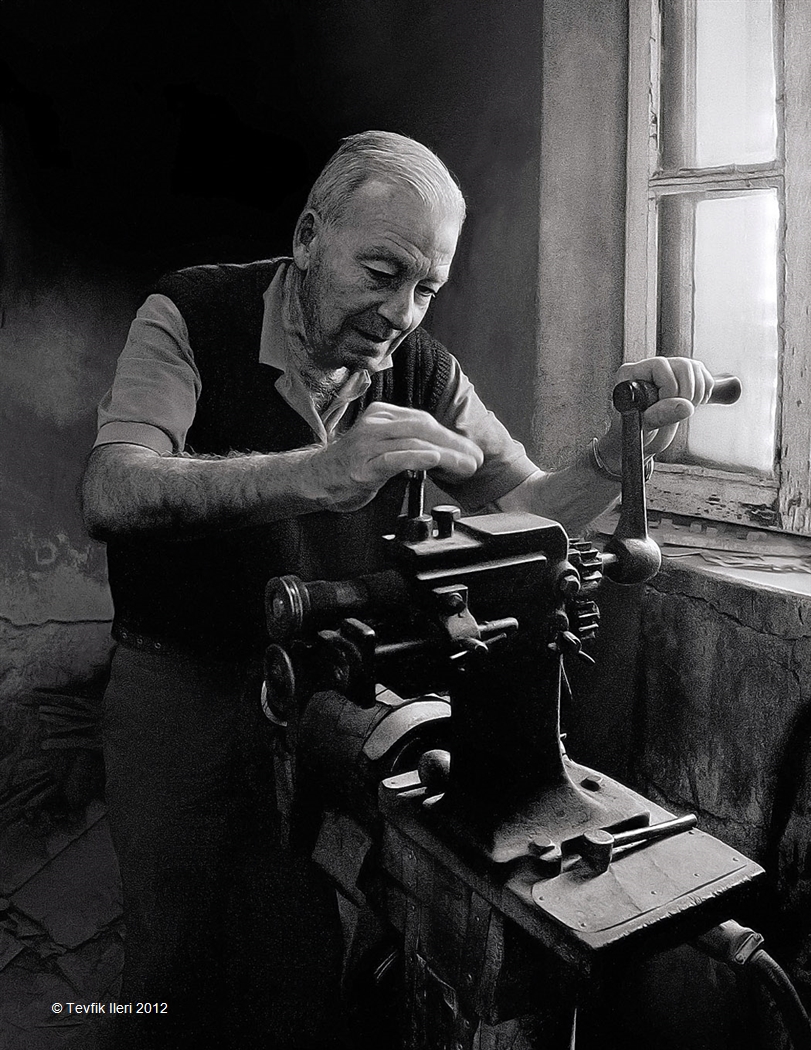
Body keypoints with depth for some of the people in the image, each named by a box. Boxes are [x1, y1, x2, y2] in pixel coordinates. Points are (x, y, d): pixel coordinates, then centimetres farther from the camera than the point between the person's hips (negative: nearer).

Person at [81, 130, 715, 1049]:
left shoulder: (420, 370, -7)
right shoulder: (191, 316, -17)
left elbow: (528, 512, -3)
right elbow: (113, 493, -32)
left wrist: (619, 453, -23)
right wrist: (318, 474, -45)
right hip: (177, 680, -2)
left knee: (305, 958, 14)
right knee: (176, 958, 13)